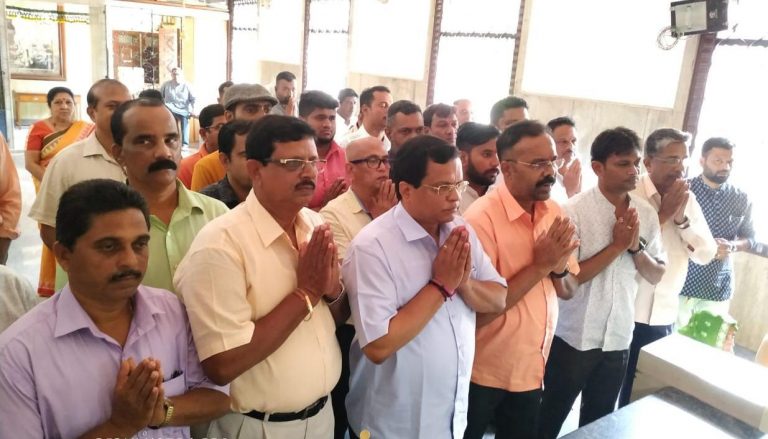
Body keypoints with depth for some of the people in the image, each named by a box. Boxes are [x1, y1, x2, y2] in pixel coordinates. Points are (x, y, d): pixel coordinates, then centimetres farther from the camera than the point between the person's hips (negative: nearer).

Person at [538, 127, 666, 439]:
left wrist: (635, 247, -14)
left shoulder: (646, 214, 0)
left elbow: (657, 276, 4)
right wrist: (617, 246, -20)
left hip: (619, 337, 5)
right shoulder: (574, 210, -16)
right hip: (573, 337, -4)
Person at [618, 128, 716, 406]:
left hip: (666, 315, 5)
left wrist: (682, 218, -10)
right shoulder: (628, 195, -12)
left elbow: (706, 255, 4)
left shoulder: (687, 199, 7)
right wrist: (663, 214, -17)